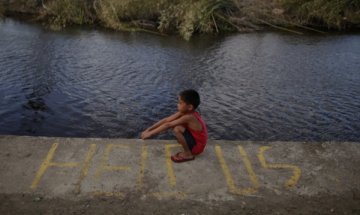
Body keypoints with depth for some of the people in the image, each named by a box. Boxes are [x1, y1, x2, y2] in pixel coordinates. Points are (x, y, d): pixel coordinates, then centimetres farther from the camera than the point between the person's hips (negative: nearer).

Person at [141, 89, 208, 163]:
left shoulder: (188, 117, -28)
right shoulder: (183, 112, -5)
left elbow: (168, 125, -29)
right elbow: (166, 120, -6)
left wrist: (150, 133, -26)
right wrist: (148, 130, -10)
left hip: (197, 146, -9)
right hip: (194, 140, 9)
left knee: (177, 129, -27)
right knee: (173, 124, 7)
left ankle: (188, 154, -7)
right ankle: (187, 150, 11)